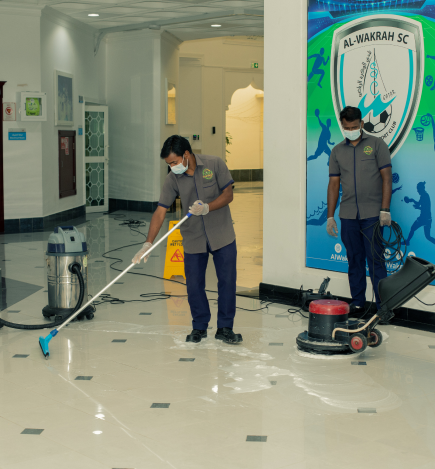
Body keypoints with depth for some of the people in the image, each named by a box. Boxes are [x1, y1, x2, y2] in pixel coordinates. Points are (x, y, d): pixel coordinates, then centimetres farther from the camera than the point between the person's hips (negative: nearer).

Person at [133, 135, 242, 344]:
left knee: (227, 281, 3)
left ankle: (225, 328, 15)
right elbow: (160, 211, -11)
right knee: (194, 284, 4)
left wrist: (208, 207, -26)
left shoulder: (214, 164, -12)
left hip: (222, 235, -1)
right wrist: (148, 243, -19)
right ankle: (200, 327, 21)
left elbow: (228, 194, -8)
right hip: (193, 239, 1)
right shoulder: (173, 179, -8)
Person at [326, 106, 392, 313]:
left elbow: (387, 177, -2)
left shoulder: (376, 144, 2)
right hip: (348, 215, 4)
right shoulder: (337, 151, 12)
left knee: (375, 259, -6)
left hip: (372, 214, -3)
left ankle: (383, 305, -1)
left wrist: (385, 210, -10)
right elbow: (333, 184, 12)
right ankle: (357, 303, 15)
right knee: (354, 260, 8)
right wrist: (330, 216, 7)